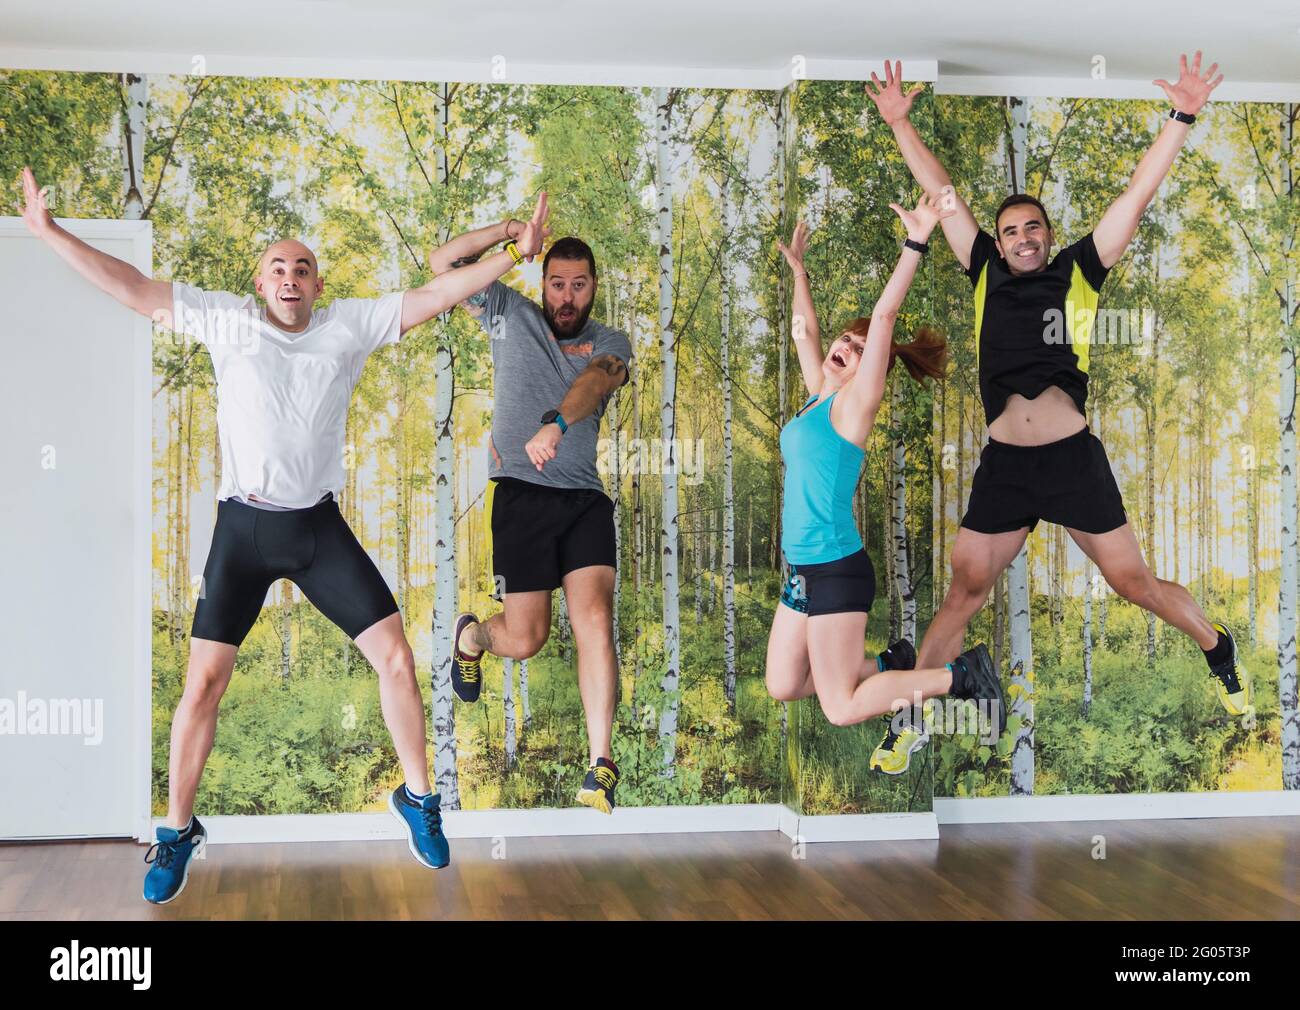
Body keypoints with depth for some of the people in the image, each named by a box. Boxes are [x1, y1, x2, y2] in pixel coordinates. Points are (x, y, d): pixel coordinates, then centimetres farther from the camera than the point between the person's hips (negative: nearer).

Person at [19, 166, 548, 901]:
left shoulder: (351, 324, 4)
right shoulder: (226, 320, 2)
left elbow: (434, 297, 3)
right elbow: (135, 289, 3)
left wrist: (516, 253, -2)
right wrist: (49, 231, 0)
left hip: (319, 526, 1)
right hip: (243, 526, -1)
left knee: (396, 656, -3)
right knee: (204, 681, -4)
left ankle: (418, 798, 17)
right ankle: (179, 832, 13)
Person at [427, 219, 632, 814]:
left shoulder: (609, 342, 11)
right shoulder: (511, 315, 11)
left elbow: (597, 379, -13)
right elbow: (444, 263, 4)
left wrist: (556, 423, -33)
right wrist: (510, 229, -8)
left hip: (584, 498, 1)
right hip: (522, 494, -1)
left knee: (595, 619, -16)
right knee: (526, 639, -2)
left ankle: (601, 767, -15)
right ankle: (470, 637, 35)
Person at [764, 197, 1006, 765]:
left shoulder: (855, 402, -8)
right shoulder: (818, 397, 11)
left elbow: (884, 318, -18)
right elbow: (804, 331, 26)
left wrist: (915, 244, -22)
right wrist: (798, 269, 32)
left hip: (836, 570, -9)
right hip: (803, 571, 9)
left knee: (842, 710, -7)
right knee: (782, 687, 14)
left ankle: (961, 675, 4)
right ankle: (890, 665, 26)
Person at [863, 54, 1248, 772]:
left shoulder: (1078, 272, 4)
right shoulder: (987, 275, 9)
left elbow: (1136, 196, 0)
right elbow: (941, 193, 12)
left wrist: (1181, 118, -6)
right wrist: (900, 123, 12)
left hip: (1073, 457, -2)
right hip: (1003, 464, 2)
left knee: (1133, 582, 6)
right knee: (962, 594, 4)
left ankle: (1219, 649, 31)